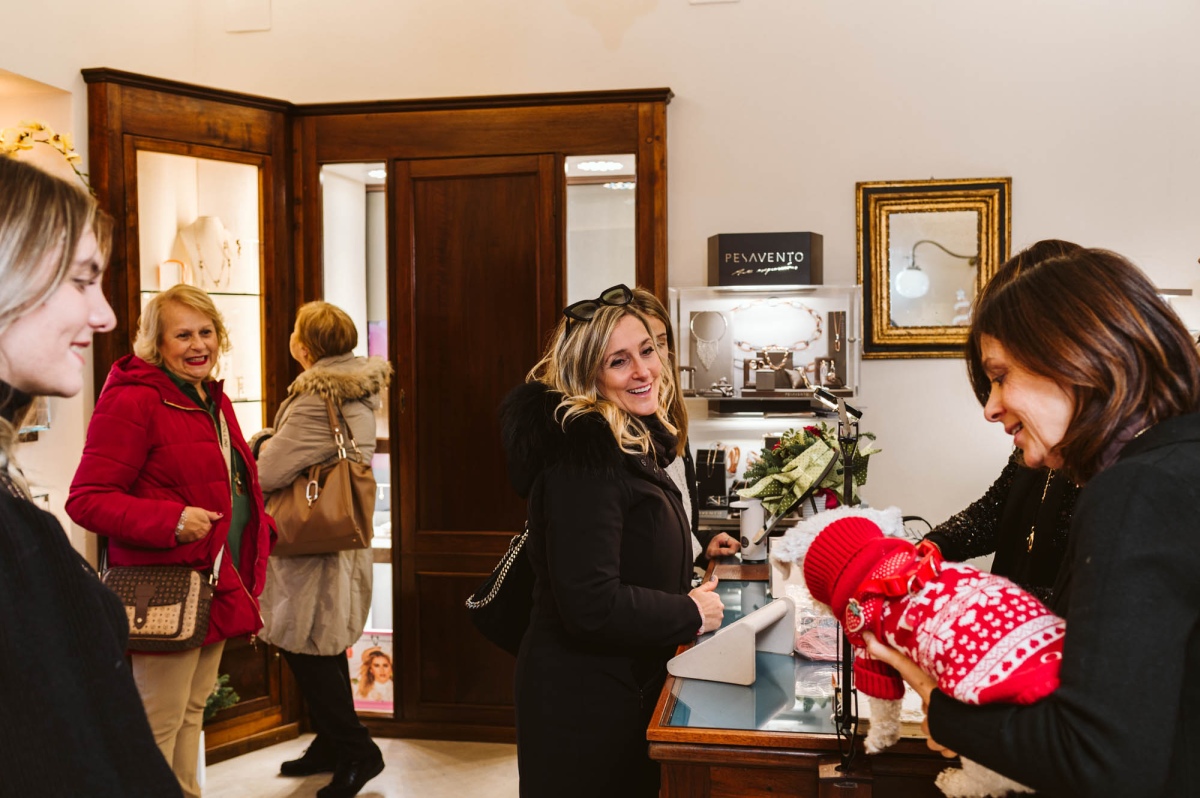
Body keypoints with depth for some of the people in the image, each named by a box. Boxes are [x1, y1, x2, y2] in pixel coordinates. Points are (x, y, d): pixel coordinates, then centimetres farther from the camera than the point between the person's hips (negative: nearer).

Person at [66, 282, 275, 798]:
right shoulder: (133, 401, -14)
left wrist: (247, 576, 18)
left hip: (217, 587, 9)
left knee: (193, 711, 20)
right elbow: (86, 499, -18)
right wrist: (172, 522, -27)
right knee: (159, 722, -1)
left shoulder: (213, 401, 15)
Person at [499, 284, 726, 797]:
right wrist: (692, 615, -17)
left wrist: (695, 558, 8)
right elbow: (591, 605, -29)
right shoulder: (584, 457, -23)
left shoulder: (631, 442, 8)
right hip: (584, 702, -9)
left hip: (629, 688, 9)